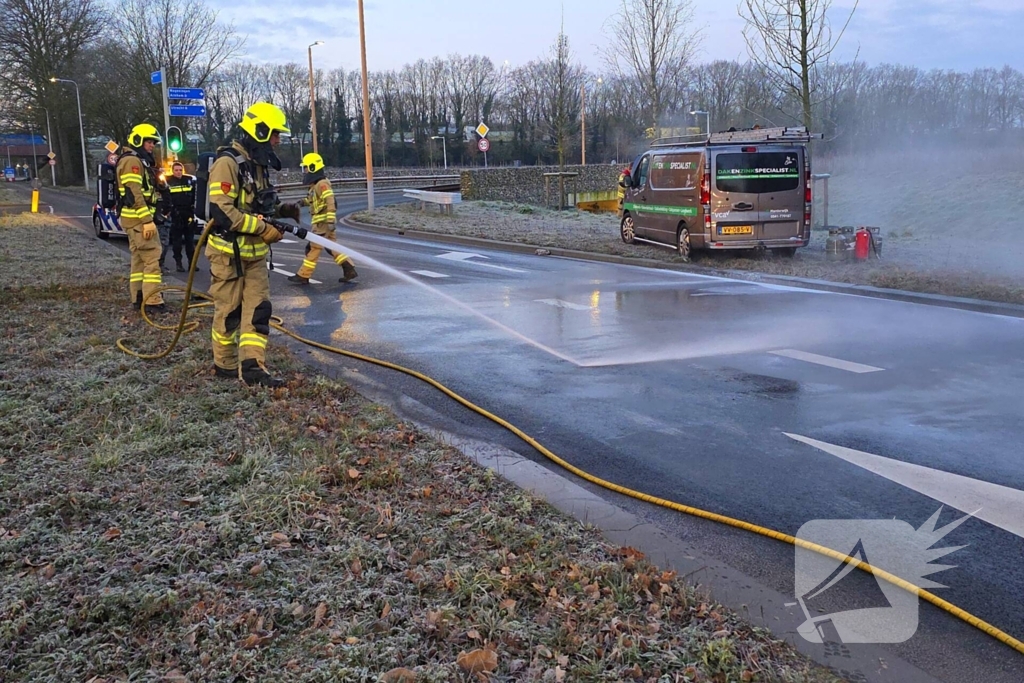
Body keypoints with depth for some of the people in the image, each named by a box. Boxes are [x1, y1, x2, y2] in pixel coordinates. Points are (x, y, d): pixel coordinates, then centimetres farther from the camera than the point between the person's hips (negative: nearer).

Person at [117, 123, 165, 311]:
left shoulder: (140, 161, 21)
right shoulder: (131, 161, -13)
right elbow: (134, 194, -21)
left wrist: (147, 218, 24)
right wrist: (147, 220, -25)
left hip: (136, 218, 11)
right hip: (138, 218, -11)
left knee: (139, 257, 13)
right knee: (152, 257, -13)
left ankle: (138, 297, 17)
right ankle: (152, 300, -16)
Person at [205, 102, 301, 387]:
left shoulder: (258, 163, 11)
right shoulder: (228, 163, -17)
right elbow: (222, 211, -24)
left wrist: (282, 210, 4)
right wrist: (263, 229, -22)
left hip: (254, 253, 8)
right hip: (229, 252, -8)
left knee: (258, 309, 3)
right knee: (229, 311, 4)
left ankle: (252, 366, 4)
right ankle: (225, 365, 19)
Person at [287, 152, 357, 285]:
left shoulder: (322, 184, -15)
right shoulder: (315, 184, 15)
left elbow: (330, 202, -23)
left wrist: (330, 221, -29)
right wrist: (304, 202, 10)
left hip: (323, 222, -10)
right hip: (321, 221, 10)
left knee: (313, 248, -5)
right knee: (331, 247, 10)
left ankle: (303, 276, 0)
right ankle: (349, 270, 8)